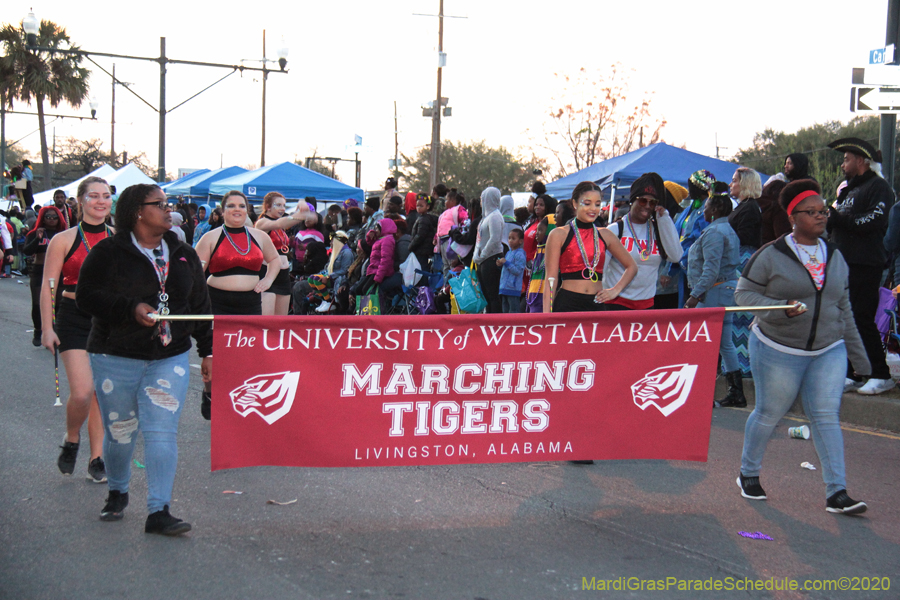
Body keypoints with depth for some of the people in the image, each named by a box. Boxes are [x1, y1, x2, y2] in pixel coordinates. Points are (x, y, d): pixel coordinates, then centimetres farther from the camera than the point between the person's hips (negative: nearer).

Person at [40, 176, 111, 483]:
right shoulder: (63, 240, -2)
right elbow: (48, 286, -3)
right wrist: (47, 328, -9)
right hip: (74, 320, -3)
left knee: (101, 394, 6)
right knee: (82, 393, -13)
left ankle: (97, 458, 16)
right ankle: (71, 439, 16)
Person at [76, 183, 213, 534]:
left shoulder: (184, 255, 10)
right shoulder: (109, 252, -4)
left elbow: (200, 307, 14)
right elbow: (86, 295, -9)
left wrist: (208, 351, 10)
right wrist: (131, 309, -20)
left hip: (170, 359, 2)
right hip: (116, 358, -2)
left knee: (162, 433, -8)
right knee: (120, 432, 8)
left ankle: (158, 512, -6)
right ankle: (117, 493, 35)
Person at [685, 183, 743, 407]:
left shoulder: (714, 232, -14)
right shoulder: (728, 230, 18)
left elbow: (711, 269, -22)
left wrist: (695, 294, -22)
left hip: (715, 291, -10)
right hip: (728, 288, 10)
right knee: (725, 343, 13)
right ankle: (736, 393, 16)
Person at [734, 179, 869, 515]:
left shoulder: (835, 257, 9)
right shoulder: (771, 255, -9)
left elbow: (844, 309, 15)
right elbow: (743, 294, -8)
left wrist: (859, 357, 15)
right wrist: (780, 309, -24)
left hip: (829, 351, 4)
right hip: (778, 350, -4)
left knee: (827, 416, -3)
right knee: (769, 414, 7)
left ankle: (836, 493, -2)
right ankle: (748, 474, 29)